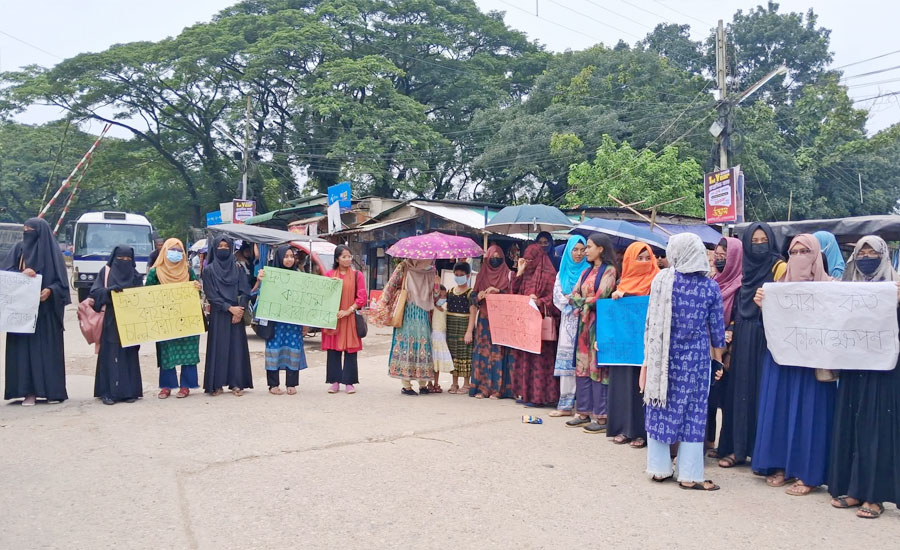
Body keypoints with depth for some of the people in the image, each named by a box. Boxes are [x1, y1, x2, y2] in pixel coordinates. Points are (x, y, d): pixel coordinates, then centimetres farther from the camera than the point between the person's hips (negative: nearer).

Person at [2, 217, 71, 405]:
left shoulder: (52, 252, 1)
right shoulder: (19, 249, 10)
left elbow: (61, 281, -1)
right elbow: (5, 272, 5)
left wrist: (50, 290, -20)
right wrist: (22, 273, -14)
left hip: (45, 309, -3)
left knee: (48, 347, -1)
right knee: (24, 347, -1)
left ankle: (53, 390, 5)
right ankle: (29, 391, 1)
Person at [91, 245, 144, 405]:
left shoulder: (135, 275, 12)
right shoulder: (106, 272, 6)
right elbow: (94, 292, -3)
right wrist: (109, 291, -20)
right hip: (110, 322, -2)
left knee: (129, 355, 2)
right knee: (111, 355, -5)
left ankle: (129, 391, 6)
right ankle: (108, 392, -2)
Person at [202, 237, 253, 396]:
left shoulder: (237, 269, 9)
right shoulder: (209, 270, 2)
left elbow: (245, 291, 3)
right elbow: (211, 294, -6)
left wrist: (240, 309, -12)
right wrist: (230, 308, -15)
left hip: (237, 313, 2)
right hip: (218, 315, -2)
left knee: (237, 347, 1)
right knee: (218, 348, -1)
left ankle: (236, 384, 5)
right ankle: (216, 385, 4)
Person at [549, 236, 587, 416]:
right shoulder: (562, 272, 16)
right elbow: (557, 296, 8)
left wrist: (569, 298, -12)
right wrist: (573, 300, -8)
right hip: (567, 321, 4)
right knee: (566, 360, 1)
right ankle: (565, 405, 4)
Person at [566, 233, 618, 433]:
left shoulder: (609, 270, -5)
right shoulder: (587, 272, 18)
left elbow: (601, 298, -13)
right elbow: (574, 295, 10)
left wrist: (583, 301, 0)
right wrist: (587, 302, -9)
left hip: (600, 323, -7)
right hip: (584, 322, 8)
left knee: (598, 368, -7)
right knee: (582, 367, 7)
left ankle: (601, 416, -2)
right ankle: (583, 412, 14)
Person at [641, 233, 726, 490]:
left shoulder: (662, 279, -5)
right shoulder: (710, 286, -3)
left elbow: (652, 319, -1)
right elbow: (716, 325, 2)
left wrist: (650, 352, 9)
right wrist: (718, 354, 14)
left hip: (663, 353, 1)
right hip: (695, 355, 0)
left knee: (661, 406, 10)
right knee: (693, 410, 5)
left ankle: (659, 467, 17)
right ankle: (689, 474, 8)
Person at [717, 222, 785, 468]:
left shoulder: (779, 268, -2)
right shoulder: (741, 269, 13)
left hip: (766, 339, -5)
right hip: (742, 340, 5)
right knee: (740, 390, 6)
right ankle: (737, 448, 14)